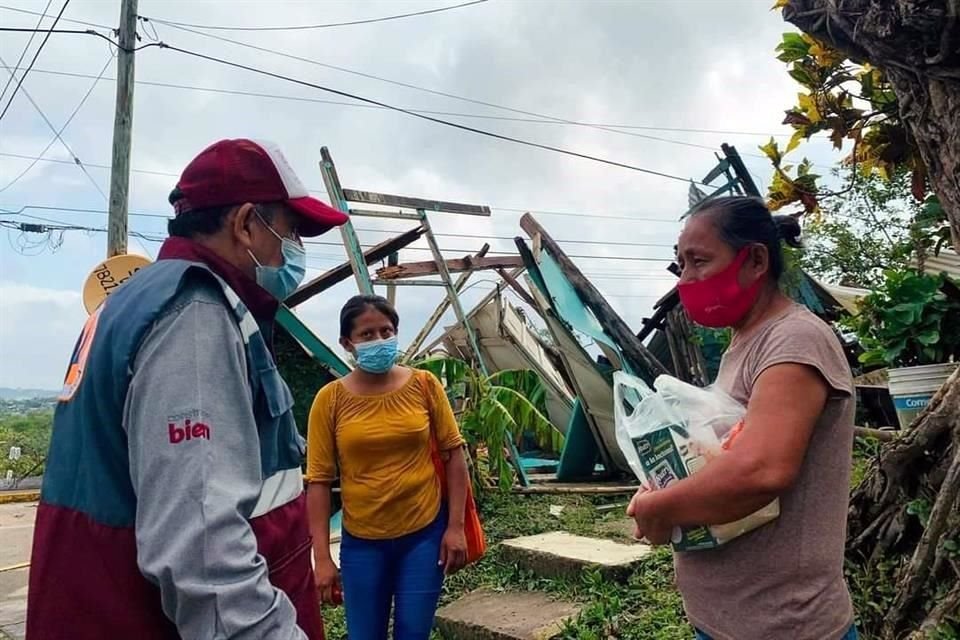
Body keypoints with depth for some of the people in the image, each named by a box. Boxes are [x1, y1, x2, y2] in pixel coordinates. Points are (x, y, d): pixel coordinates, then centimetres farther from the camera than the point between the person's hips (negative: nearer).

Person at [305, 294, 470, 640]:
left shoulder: (424, 385, -4)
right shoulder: (331, 399, -6)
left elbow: (453, 454, 1)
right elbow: (319, 480, -4)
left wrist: (455, 526, -3)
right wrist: (322, 557, -5)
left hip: (425, 533, 0)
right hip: (362, 541, 0)